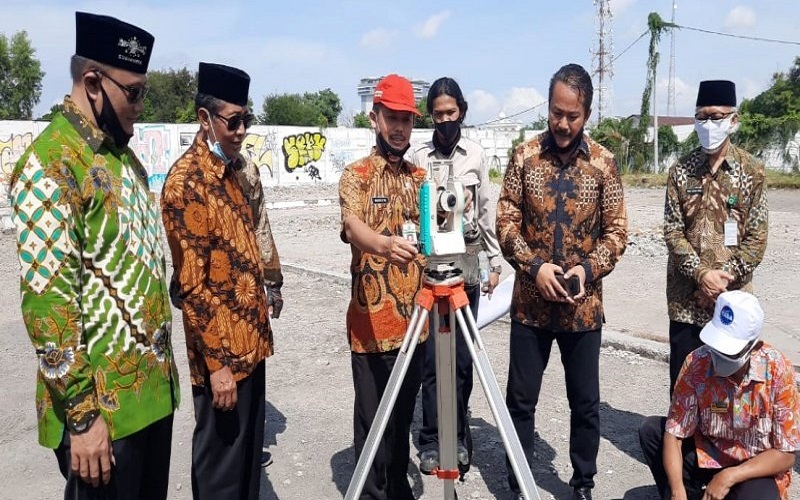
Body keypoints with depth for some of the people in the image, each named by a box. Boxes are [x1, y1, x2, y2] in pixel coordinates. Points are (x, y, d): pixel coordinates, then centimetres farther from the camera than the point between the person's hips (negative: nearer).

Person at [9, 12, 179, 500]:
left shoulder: (123, 155, 11)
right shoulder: (50, 162, -16)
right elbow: (47, 298, -20)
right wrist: (81, 414, -19)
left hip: (153, 387, 8)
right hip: (103, 403, -8)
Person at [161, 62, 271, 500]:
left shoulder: (228, 171, 11)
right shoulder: (187, 180, -17)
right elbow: (190, 283, -21)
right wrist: (216, 361, -20)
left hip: (249, 339, 9)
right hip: (221, 348, -9)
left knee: (249, 446, 20)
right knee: (221, 453, 7)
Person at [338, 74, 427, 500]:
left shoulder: (420, 177, 12)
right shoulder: (356, 175, -5)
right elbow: (352, 227, -24)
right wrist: (384, 244, -44)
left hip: (413, 321, 5)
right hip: (371, 325, -5)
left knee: (403, 417, 17)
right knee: (373, 421, 3)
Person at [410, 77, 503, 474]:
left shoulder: (477, 155, 6)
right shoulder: (419, 157, 2)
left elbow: (487, 212, 9)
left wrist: (495, 262, 7)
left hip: (467, 267, 1)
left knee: (463, 358, 7)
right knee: (432, 358, 3)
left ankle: (459, 436, 23)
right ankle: (431, 441, 15)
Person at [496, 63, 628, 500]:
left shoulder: (603, 163, -1)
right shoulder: (525, 156, -1)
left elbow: (616, 231, 1)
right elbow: (506, 222, -3)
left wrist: (588, 268, -16)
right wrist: (535, 266, -16)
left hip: (583, 306, 0)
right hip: (529, 303, 0)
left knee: (585, 402, 12)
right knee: (520, 398, 8)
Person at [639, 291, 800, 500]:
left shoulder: (779, 371, -22)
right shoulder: (696, 363, -19)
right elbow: (674, 434, -17)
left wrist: (729, 477, -27)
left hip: (756, 469, -3)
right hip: (707, 456, 3)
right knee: (650, 430, -16)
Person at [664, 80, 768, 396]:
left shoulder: (752, 171, -1)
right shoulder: (681, 171, 1)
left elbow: (757, 236, -3)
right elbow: (672, 230, -3)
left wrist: (724, 277, -13)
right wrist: (701, 274, -15)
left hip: (733, 295, 0)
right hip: (686, 294, 1)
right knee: (683, 375, 8)